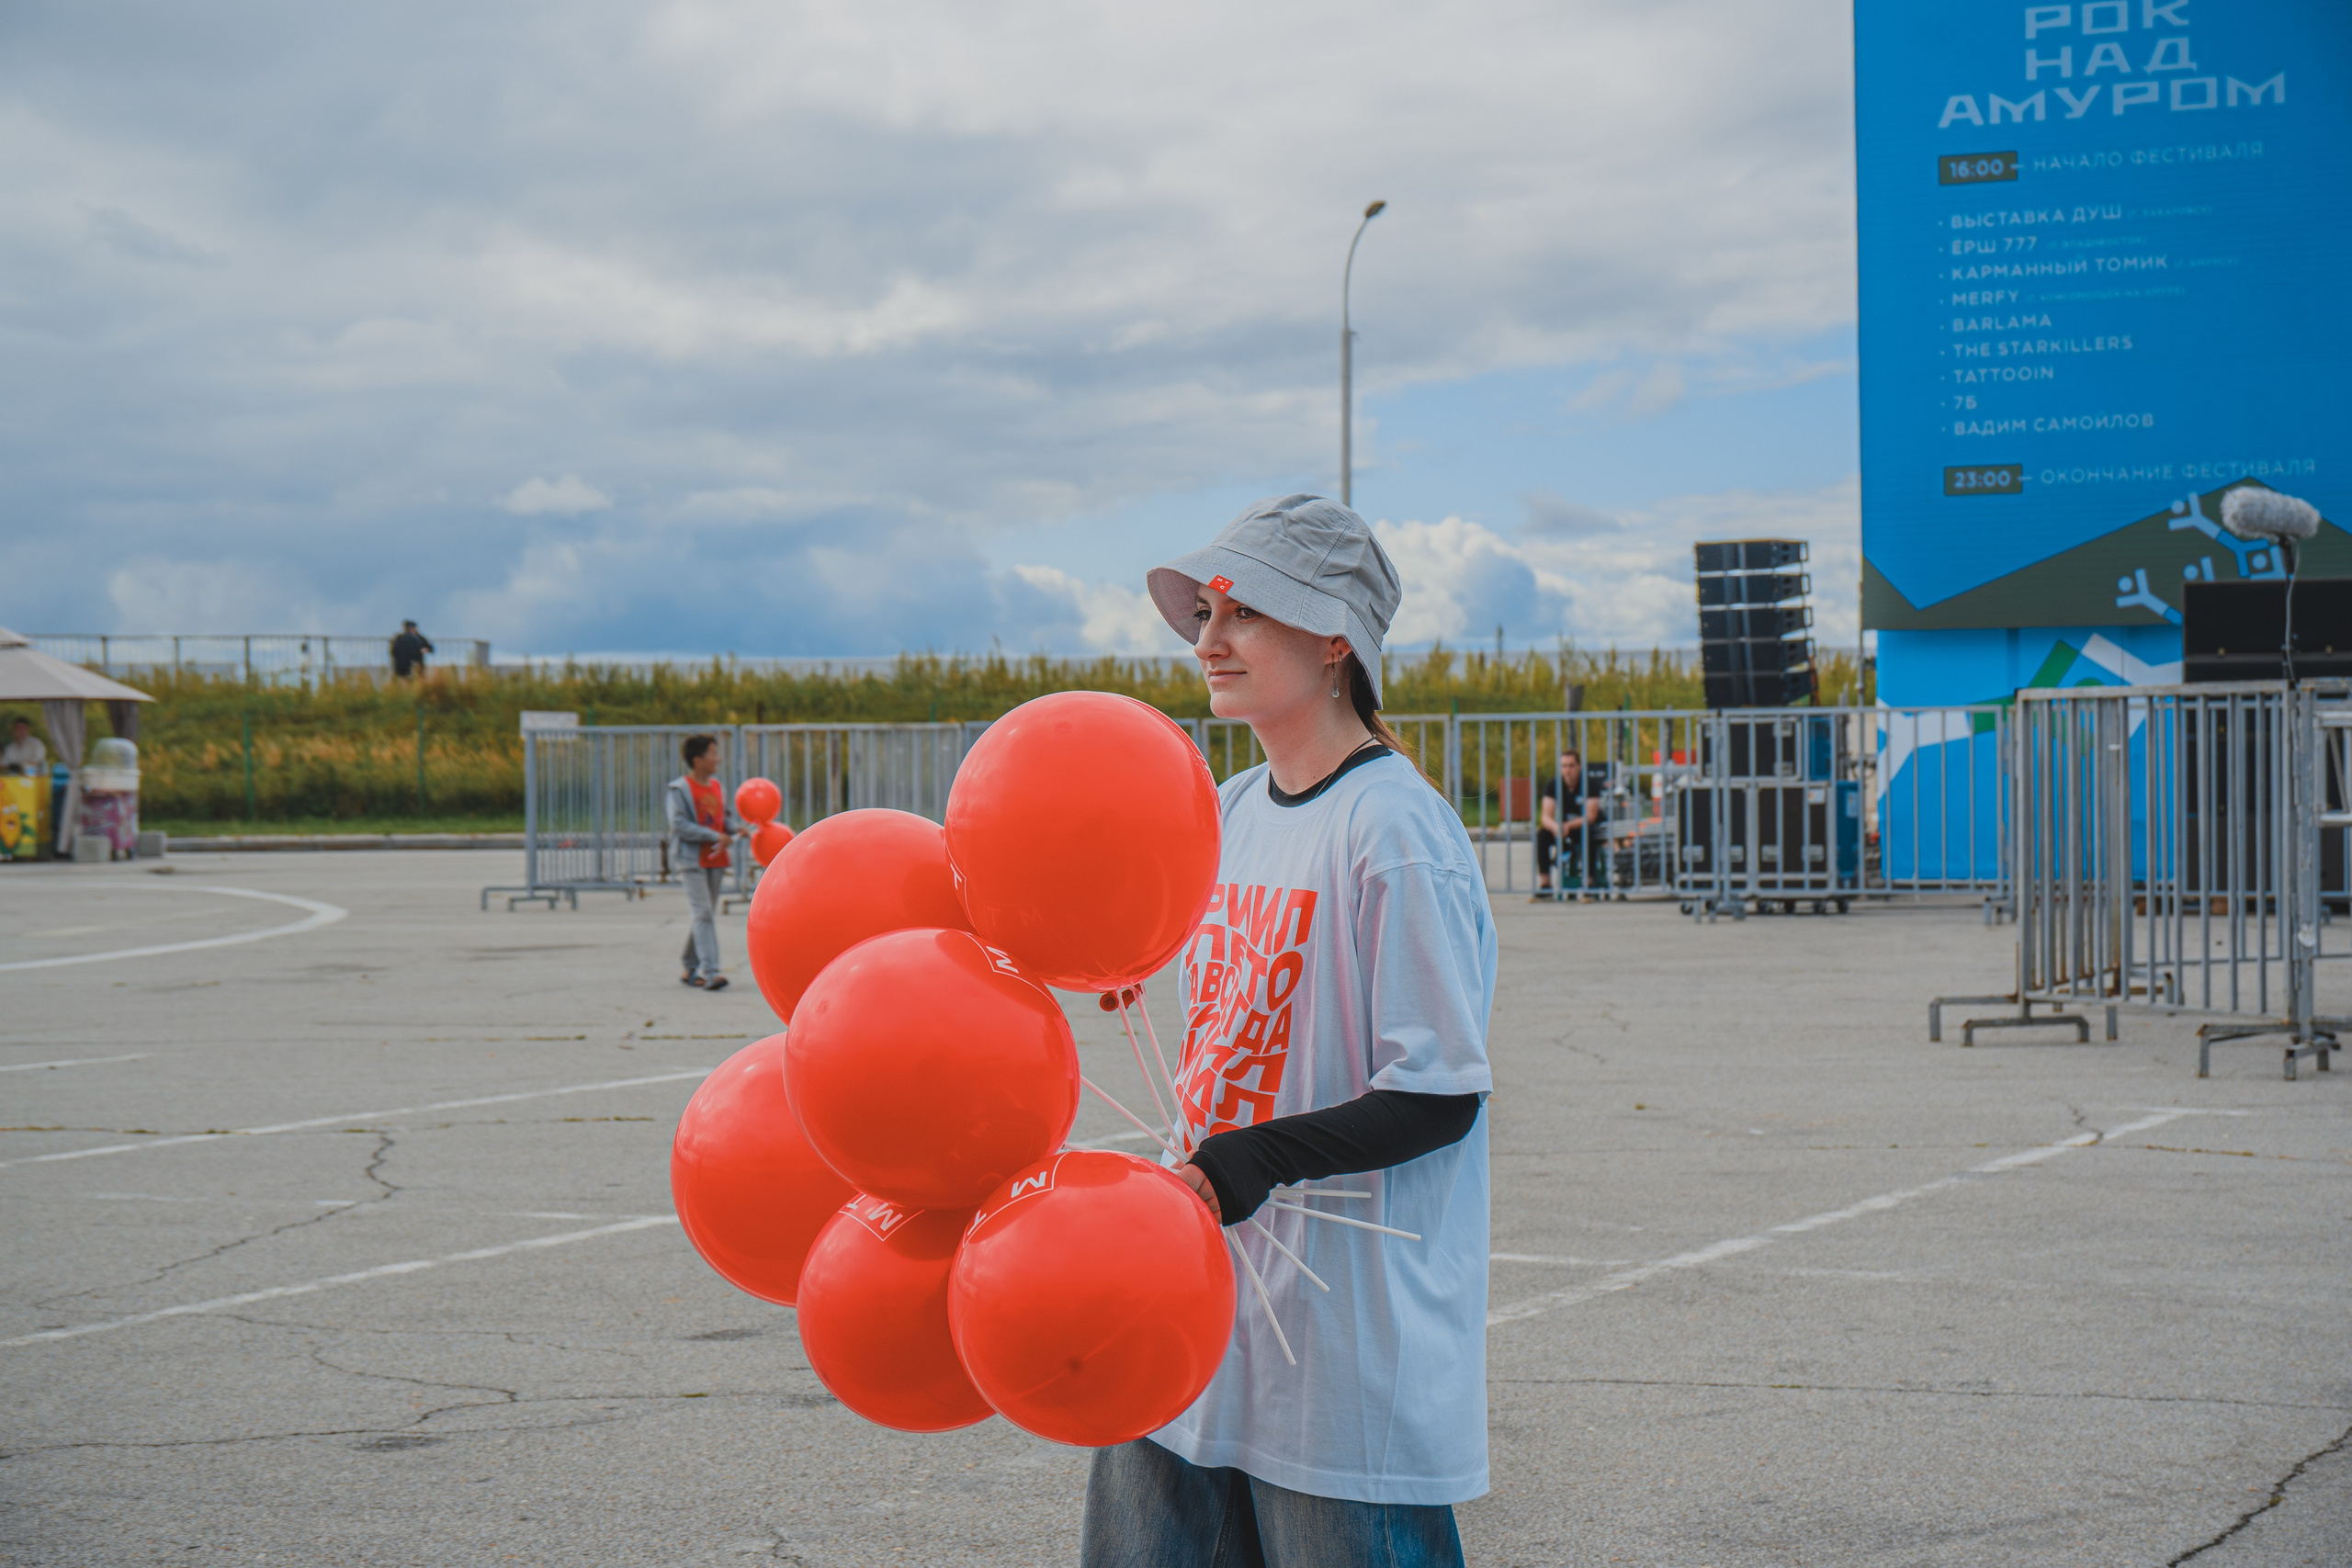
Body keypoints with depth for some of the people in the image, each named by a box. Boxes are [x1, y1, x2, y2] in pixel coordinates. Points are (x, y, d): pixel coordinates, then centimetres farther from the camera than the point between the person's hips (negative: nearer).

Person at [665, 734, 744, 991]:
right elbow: (679, 825, -17)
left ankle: (691, 968, 22)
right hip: (692, 860, -7)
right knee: (703, 914, -14)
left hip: (716, 860, 7)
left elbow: (726, 816, 19)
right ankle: (710, 972, -19)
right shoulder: (679, 789, -10)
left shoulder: (717, 786, 12)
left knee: (707, 915, 11)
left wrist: (736, 827, -4)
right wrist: (715, 836, -20)